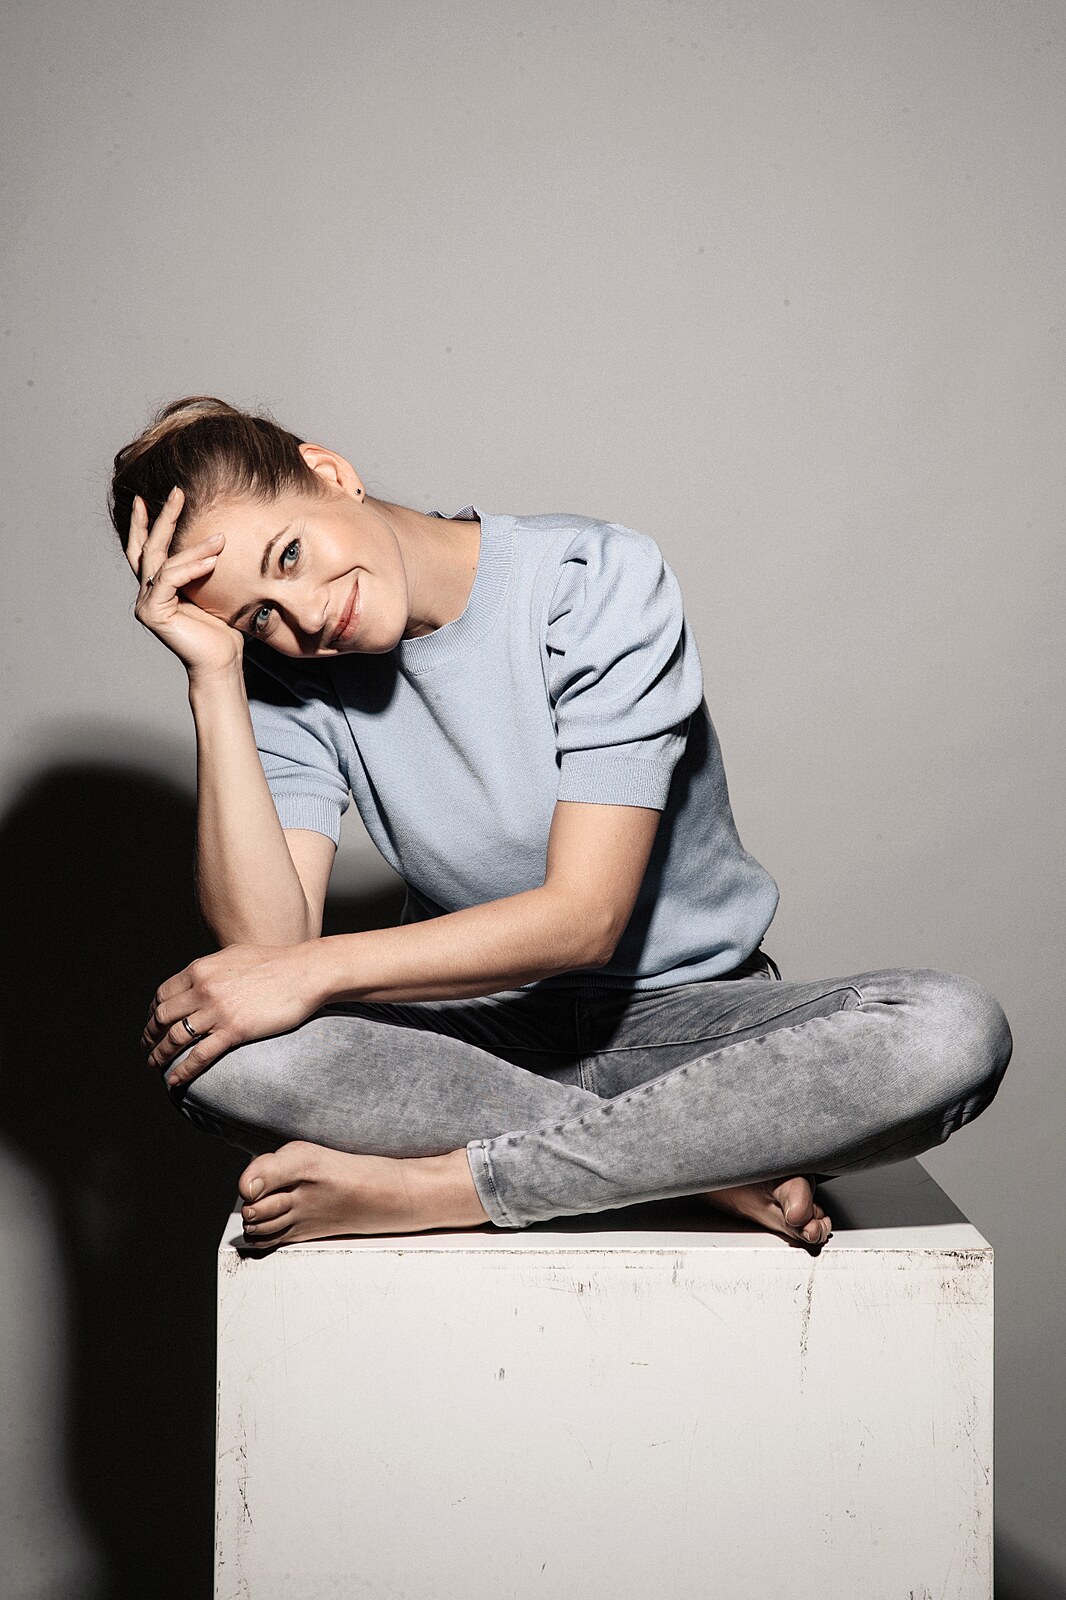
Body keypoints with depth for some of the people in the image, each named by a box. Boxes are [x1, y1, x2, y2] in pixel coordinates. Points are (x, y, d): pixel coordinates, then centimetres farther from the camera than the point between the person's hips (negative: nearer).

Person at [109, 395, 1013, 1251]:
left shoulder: (598, 581, -16)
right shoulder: (288, 674, -5)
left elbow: (583, 916, -21)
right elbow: (267, 938, -19)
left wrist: (312, 971, -23)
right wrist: (214, 676, -20)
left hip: (684, 1011, -1)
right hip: (471, 1025, 2)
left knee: (956, 1033, -31)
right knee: (205, 1042, -28)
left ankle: (429, 1187, -28)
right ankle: (710, 1168, -23)